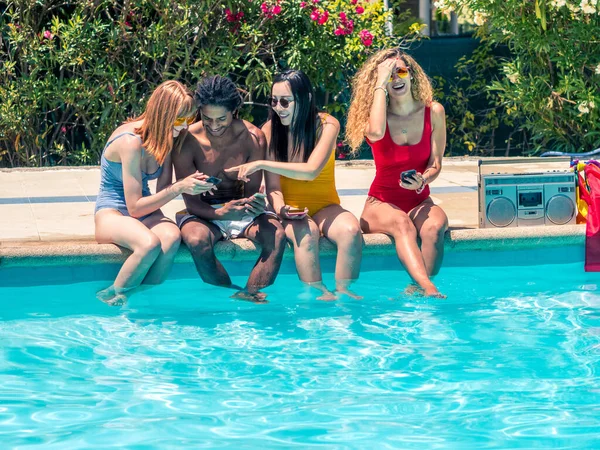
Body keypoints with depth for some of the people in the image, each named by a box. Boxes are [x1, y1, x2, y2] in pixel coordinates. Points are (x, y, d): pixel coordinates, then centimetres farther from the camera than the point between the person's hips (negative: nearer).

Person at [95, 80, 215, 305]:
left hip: (144, 214, 6)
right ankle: (112, 297, -17)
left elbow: (162, 191, 2)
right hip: (112, 215, -6)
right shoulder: (131, 142, -22)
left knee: (171, 237, -31)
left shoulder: (164, 140, 2)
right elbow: (135, 207, -20)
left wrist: (191, 184, -17)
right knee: (150, 243, -39)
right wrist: (179, 188, -26)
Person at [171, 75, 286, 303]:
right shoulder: (187, 141, -14)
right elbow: (191, 201, -13)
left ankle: (250, 297, -34)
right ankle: (230, 295, -22)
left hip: (240, 208, 2)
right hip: (203, 213, -2)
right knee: (197, 240, -37)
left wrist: (253, 203, -31)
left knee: (276, 235, -29)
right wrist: (220, 213, -36)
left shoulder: (253, 138, -8)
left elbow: (252, 189, -4)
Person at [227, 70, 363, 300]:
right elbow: (273, 185, -6)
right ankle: (319, 294, -34)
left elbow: (311, 170, -21)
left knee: (351, 231, -32)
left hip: (324, 205, 1)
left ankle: (343, 291, -27)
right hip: (291, 208, 0)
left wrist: (262, 164, -26)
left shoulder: (327, 125, -7)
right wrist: (280, 208, -29)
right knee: (305, 233, -35)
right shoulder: (270, 129, -4)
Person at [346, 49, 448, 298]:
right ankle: (429, 288, -55)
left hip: (419, 201, 2)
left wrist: (422, 181, -21)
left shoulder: (433, 112, 2)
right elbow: (376, 133, -29)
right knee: (401, 223, -37)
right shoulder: (373, 113, -3)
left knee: (435, 226, -34)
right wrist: (381, 84, -19)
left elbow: (435, 164, 3)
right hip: (381, 204, -2)